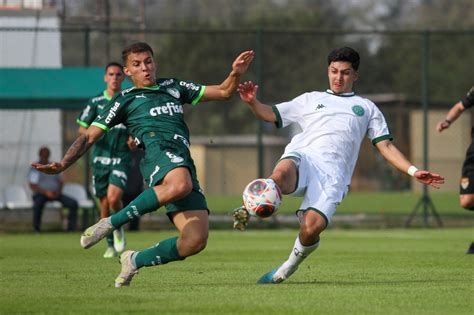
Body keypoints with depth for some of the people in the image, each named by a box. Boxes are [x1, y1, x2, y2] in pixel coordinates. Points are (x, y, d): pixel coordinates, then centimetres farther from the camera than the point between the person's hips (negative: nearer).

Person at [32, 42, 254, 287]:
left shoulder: (173, 87, 31)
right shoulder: (125, 100, 19)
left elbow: (223, 92, 33)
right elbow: (89, 137, 15)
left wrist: (236, 74, 11)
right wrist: (63, 164, 1)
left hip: (184, 164, 5)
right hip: (158, 150, -5)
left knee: (195, 241, -13)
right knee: (180, 185, -44)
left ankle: (135, 261, 10)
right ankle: (110, 223, -32)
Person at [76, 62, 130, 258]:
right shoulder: (95, 102, 3)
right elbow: (82, 128, 9)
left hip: (121, 158, -2)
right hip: (100, 158, 2)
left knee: (114, 198, -21)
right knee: (104, 204, 5)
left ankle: (119, 227, 8)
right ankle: (110, 245, 18)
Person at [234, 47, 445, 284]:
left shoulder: (367, 108, 30)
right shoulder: (311, 100, 31)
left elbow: (385, 146, 23)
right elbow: (270, 114, 25)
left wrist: (413, 171, 9)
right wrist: (252, 102, 3)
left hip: (332, 173, 0)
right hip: (301, 157, 0)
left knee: (312, 228, -25)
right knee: (281, 175, -42)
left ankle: (290, 265, 2)